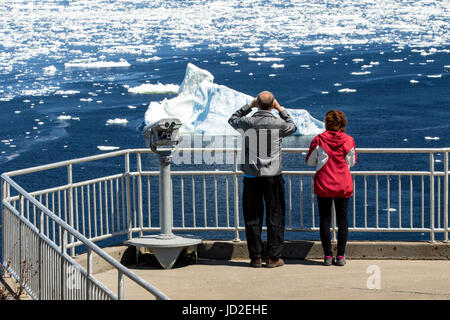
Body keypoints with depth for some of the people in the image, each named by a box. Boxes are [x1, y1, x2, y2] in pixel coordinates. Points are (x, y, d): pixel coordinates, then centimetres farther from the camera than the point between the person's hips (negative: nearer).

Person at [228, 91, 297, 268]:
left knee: (253, 217, 8)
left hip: (252, 177, 1)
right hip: (273, 176, -1)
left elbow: (233, 119, 17)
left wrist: (249, 106, 20)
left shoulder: (247, 123, -6)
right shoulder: (278, 124, -8)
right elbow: (293, 127, 16)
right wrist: (281, 110, 21)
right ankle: (273, 257, 7)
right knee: (275, 217, 7)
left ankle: (255, 257, 10)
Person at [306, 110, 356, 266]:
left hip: (323, 185, -1)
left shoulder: (319, 140, -8)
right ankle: (341, 256, 5)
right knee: (342, 221, 7)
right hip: (343, 186, 1)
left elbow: (310, 161, 3)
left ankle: (328, 256, 5)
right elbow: (352, 162, 10)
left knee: (325, 220, 6)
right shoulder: (348, 140, -4)